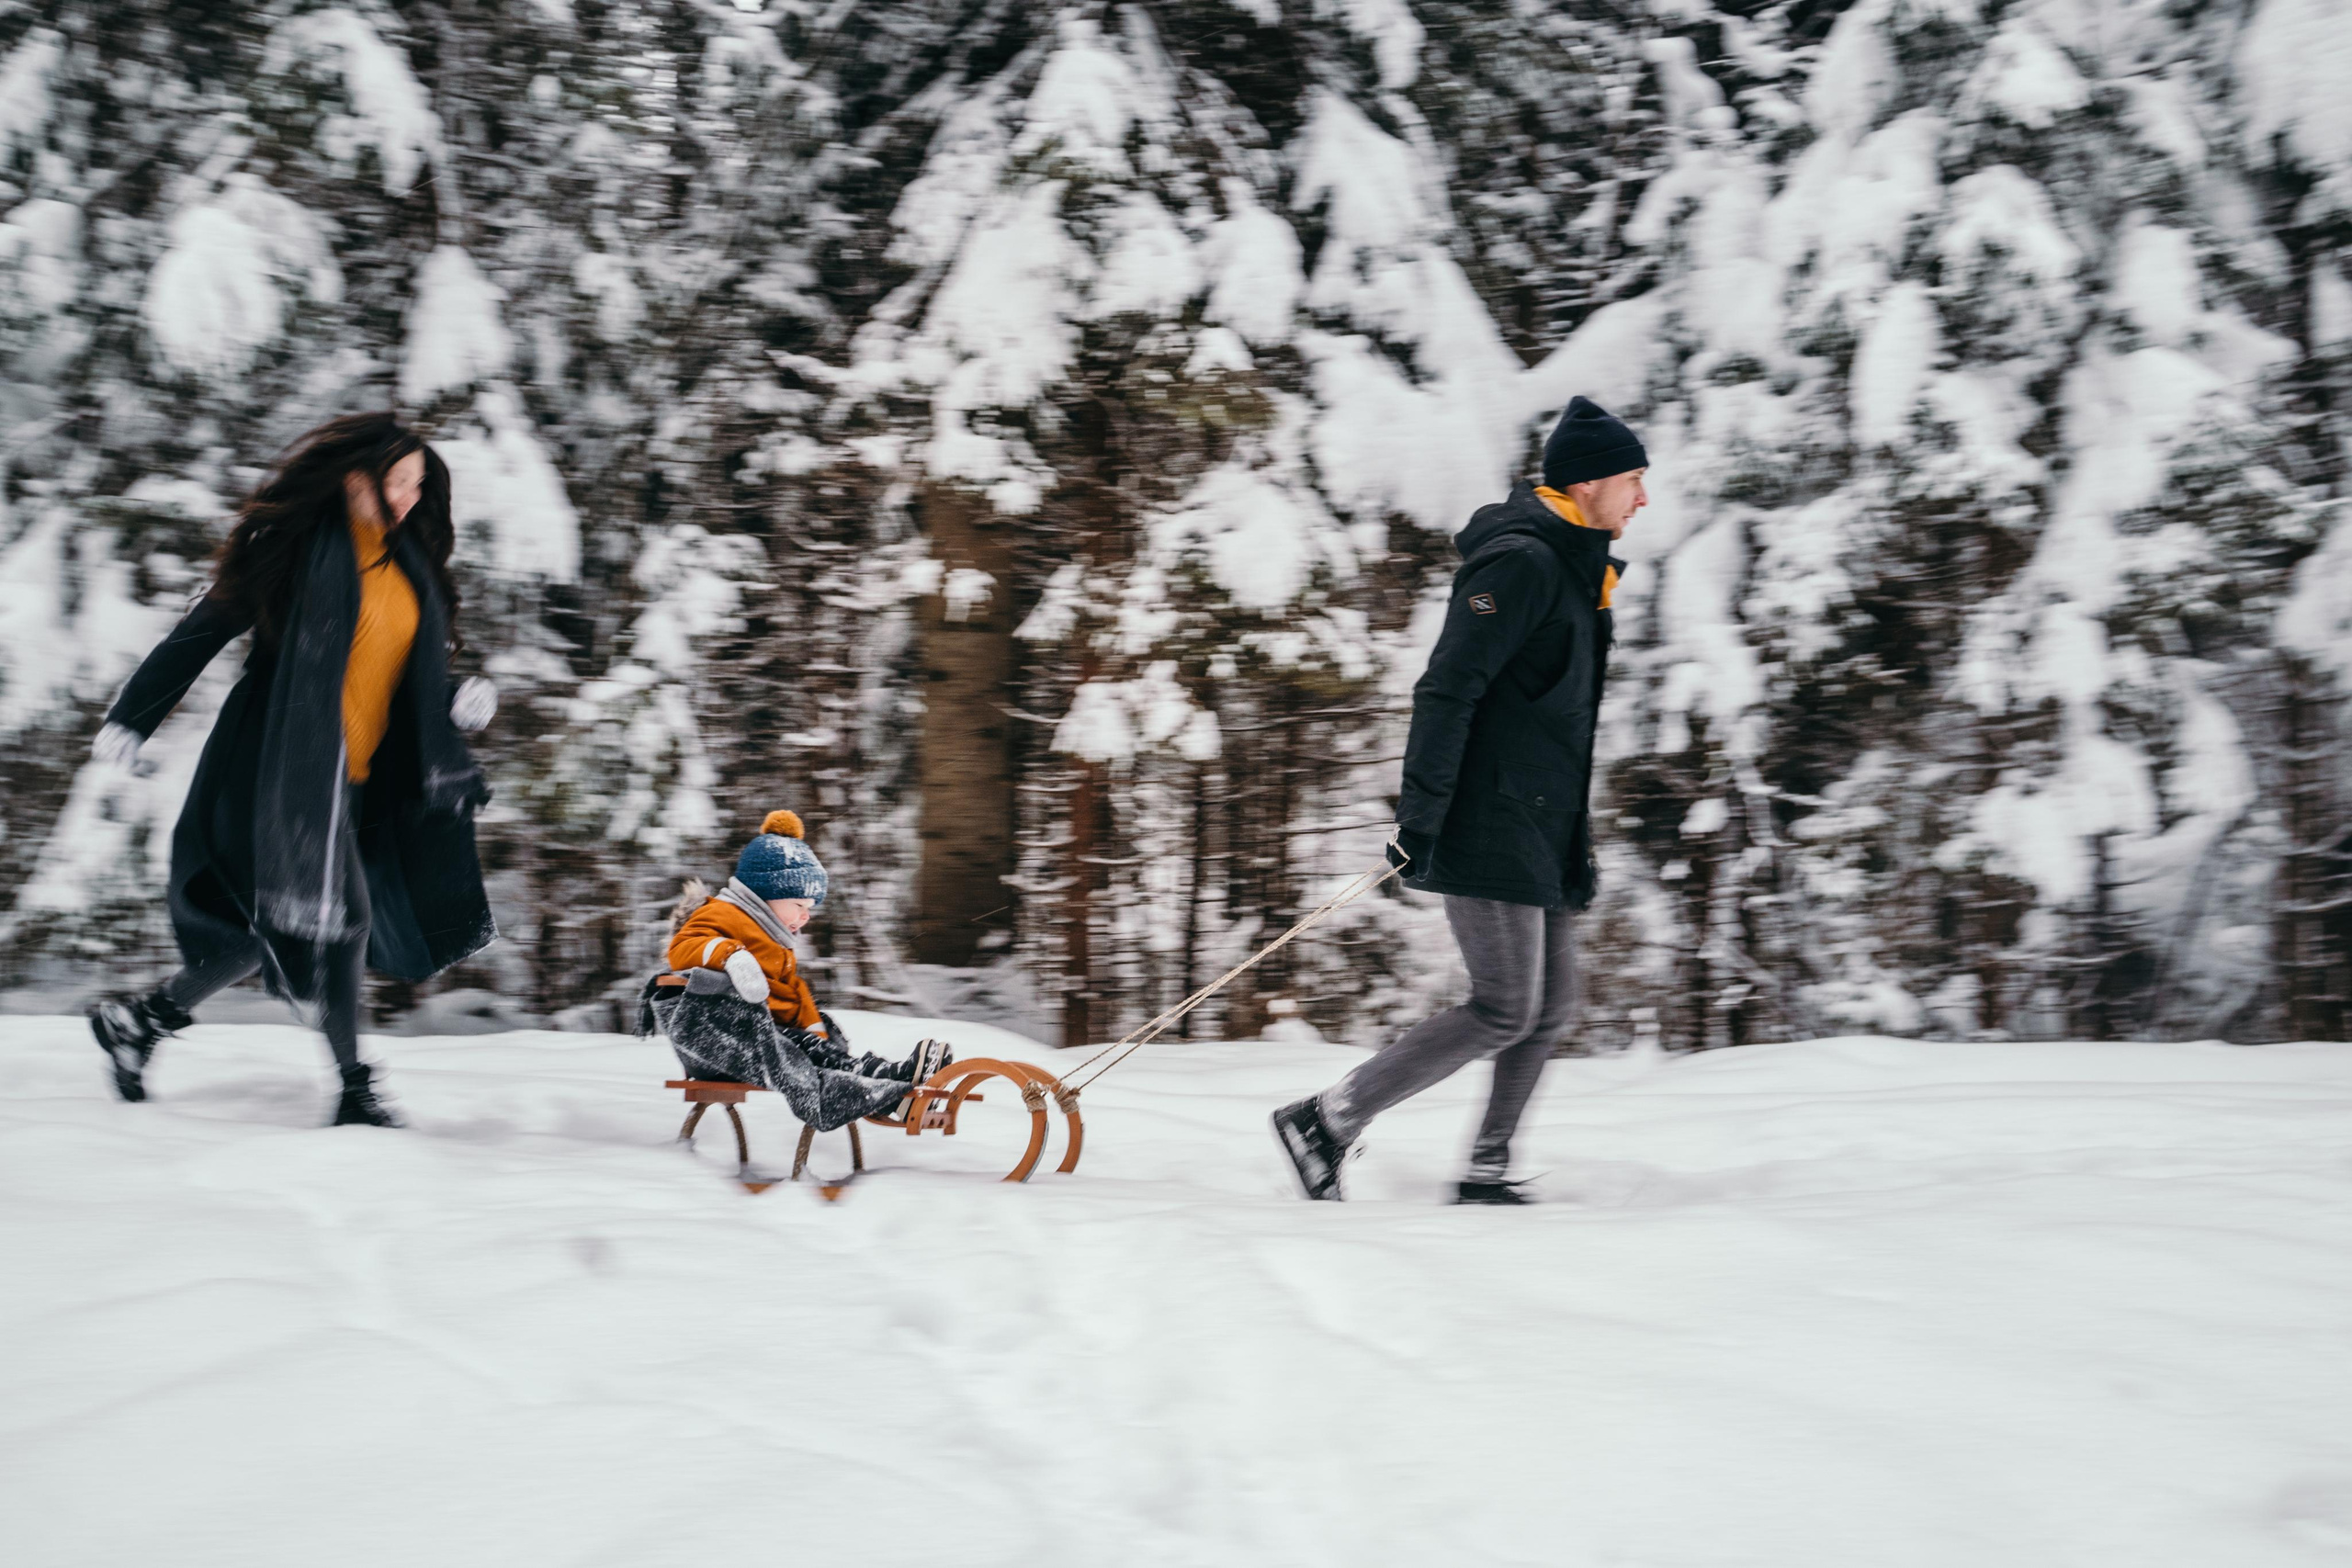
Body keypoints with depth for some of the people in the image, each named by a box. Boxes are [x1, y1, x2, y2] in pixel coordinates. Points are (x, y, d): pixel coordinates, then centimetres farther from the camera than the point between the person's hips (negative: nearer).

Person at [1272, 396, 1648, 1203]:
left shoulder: (1571, 570, 18)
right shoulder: (1521, 562, -13)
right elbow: (1448, 690, -20)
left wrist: (1575, 829, 25)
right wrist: (1420, 818, -24)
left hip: (1540, 835, 10)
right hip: (1489, 832, -10)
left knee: (1550, 1007, 8)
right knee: (1506, 1010, -10)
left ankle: (1488, 1171, 13)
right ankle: (1327, 1121, -6)